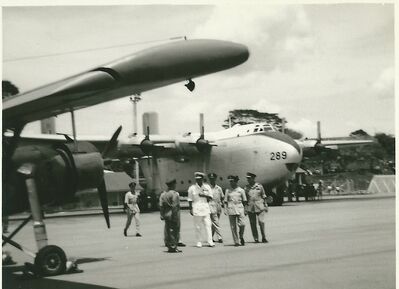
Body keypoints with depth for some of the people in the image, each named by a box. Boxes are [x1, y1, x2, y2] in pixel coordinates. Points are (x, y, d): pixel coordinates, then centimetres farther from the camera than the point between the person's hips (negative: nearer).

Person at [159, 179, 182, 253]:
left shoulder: (163, 194, 9)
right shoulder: (175, 194, -11)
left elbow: (161, 206, 6)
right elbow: (175, 206, -16)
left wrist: (162, 215, 8)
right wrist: (175, 216, -15)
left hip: (166, 215, 7)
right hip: (173, 215, -7)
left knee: (167, 231, 9)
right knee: (174, 231, -1)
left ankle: (169, 247, 12)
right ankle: (173, 247, -2)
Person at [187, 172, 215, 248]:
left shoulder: (207, 187, 7)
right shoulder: (192, 188, 1)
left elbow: (210, 197, 7)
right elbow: (190, 199, 3)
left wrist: (204, 195, -10)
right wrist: (191, 209, -2)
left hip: (205, 208, 2)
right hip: (196, 209, -2)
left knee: (208, 225, -4)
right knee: (197, 226, 0)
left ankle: (210, 241, -3)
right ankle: (198, 242, 7)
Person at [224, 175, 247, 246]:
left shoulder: (241, 190, 7)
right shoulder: (228, 191, 10)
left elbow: (244, 201, 10)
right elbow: (226, 201, 11)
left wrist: (245, 210, 5)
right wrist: (225, 209, 0)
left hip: (240, 209, -1)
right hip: (231, 209, 1)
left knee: (242, 224, -11)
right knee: (233, 226, 0)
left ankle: (241, 237, 15)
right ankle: (236, 242, 6)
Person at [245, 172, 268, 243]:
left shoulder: (259, 186, 3)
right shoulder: (246, 187, 6)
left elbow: (264, 196, 9)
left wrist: (265, 206, 5)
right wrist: (245, 209, 5)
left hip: (260, 207, -2)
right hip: (250, 208, 2)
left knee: (261, 222, -8)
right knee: (253, 224, 2)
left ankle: (263, 238, 4)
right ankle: (256, 239, 10)